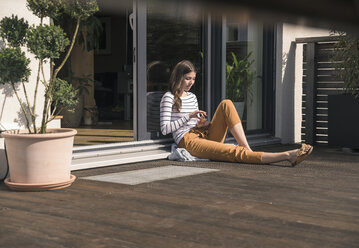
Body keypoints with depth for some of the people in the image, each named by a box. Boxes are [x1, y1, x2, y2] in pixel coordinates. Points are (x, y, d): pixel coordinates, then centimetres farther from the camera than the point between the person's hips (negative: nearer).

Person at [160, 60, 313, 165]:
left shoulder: (192, 97, 22)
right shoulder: (169, 98, 0)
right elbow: (164, 129, -8)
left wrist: (202, 124, 3)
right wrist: (189, 116, -13)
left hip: (205, 136, 7)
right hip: (188, 141, -7)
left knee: (226, 104, -14)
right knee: (235, 152, -29)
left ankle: (248, 150, -24)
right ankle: (286, 156, -42)